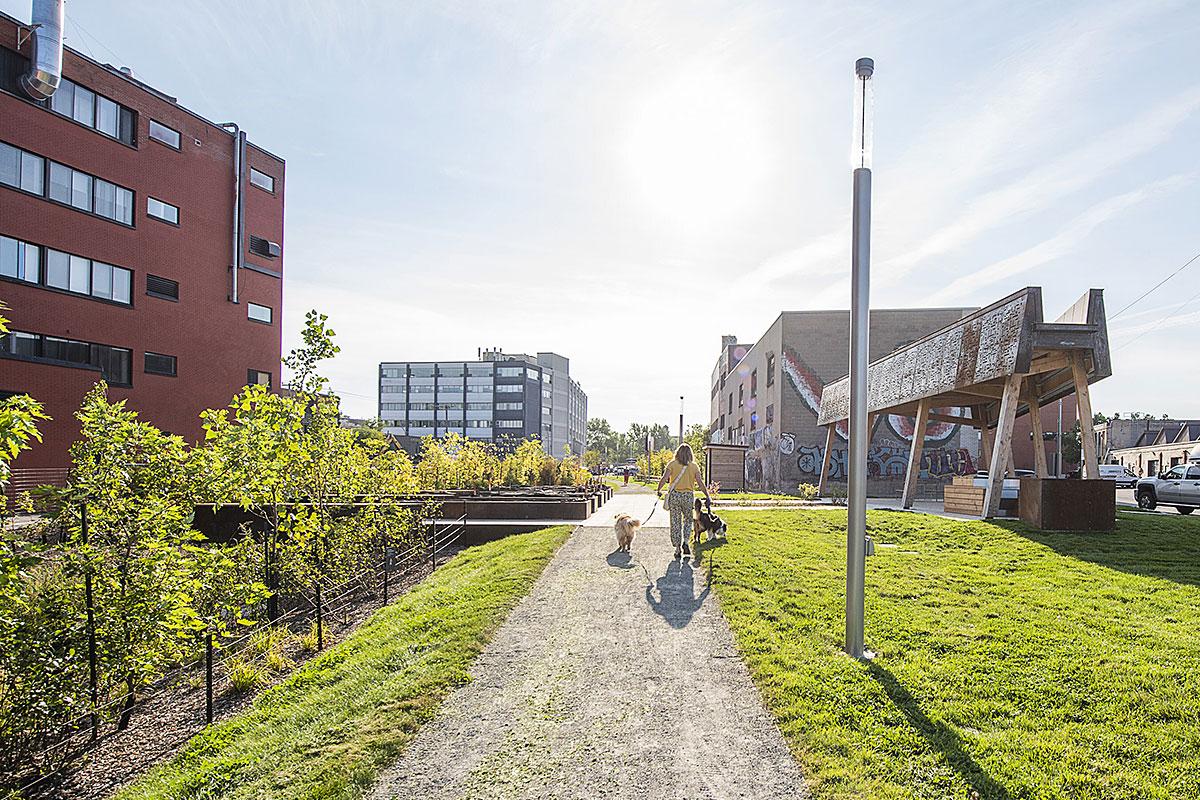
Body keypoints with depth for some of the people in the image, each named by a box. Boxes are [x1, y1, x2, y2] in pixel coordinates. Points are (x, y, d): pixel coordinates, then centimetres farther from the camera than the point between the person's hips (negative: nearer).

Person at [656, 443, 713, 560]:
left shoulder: (672, 464, -1)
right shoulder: (694, 466, 2)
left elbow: (664, 479, -11)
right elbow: (700, 484, -2)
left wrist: (658, 490, 3)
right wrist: (708, 497, 7)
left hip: (674, 495, -1)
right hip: (688, 496, 1)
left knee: (675, 522, 7)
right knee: (688, 520, 20)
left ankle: (677, 548, 9)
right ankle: (685, 542, 2)